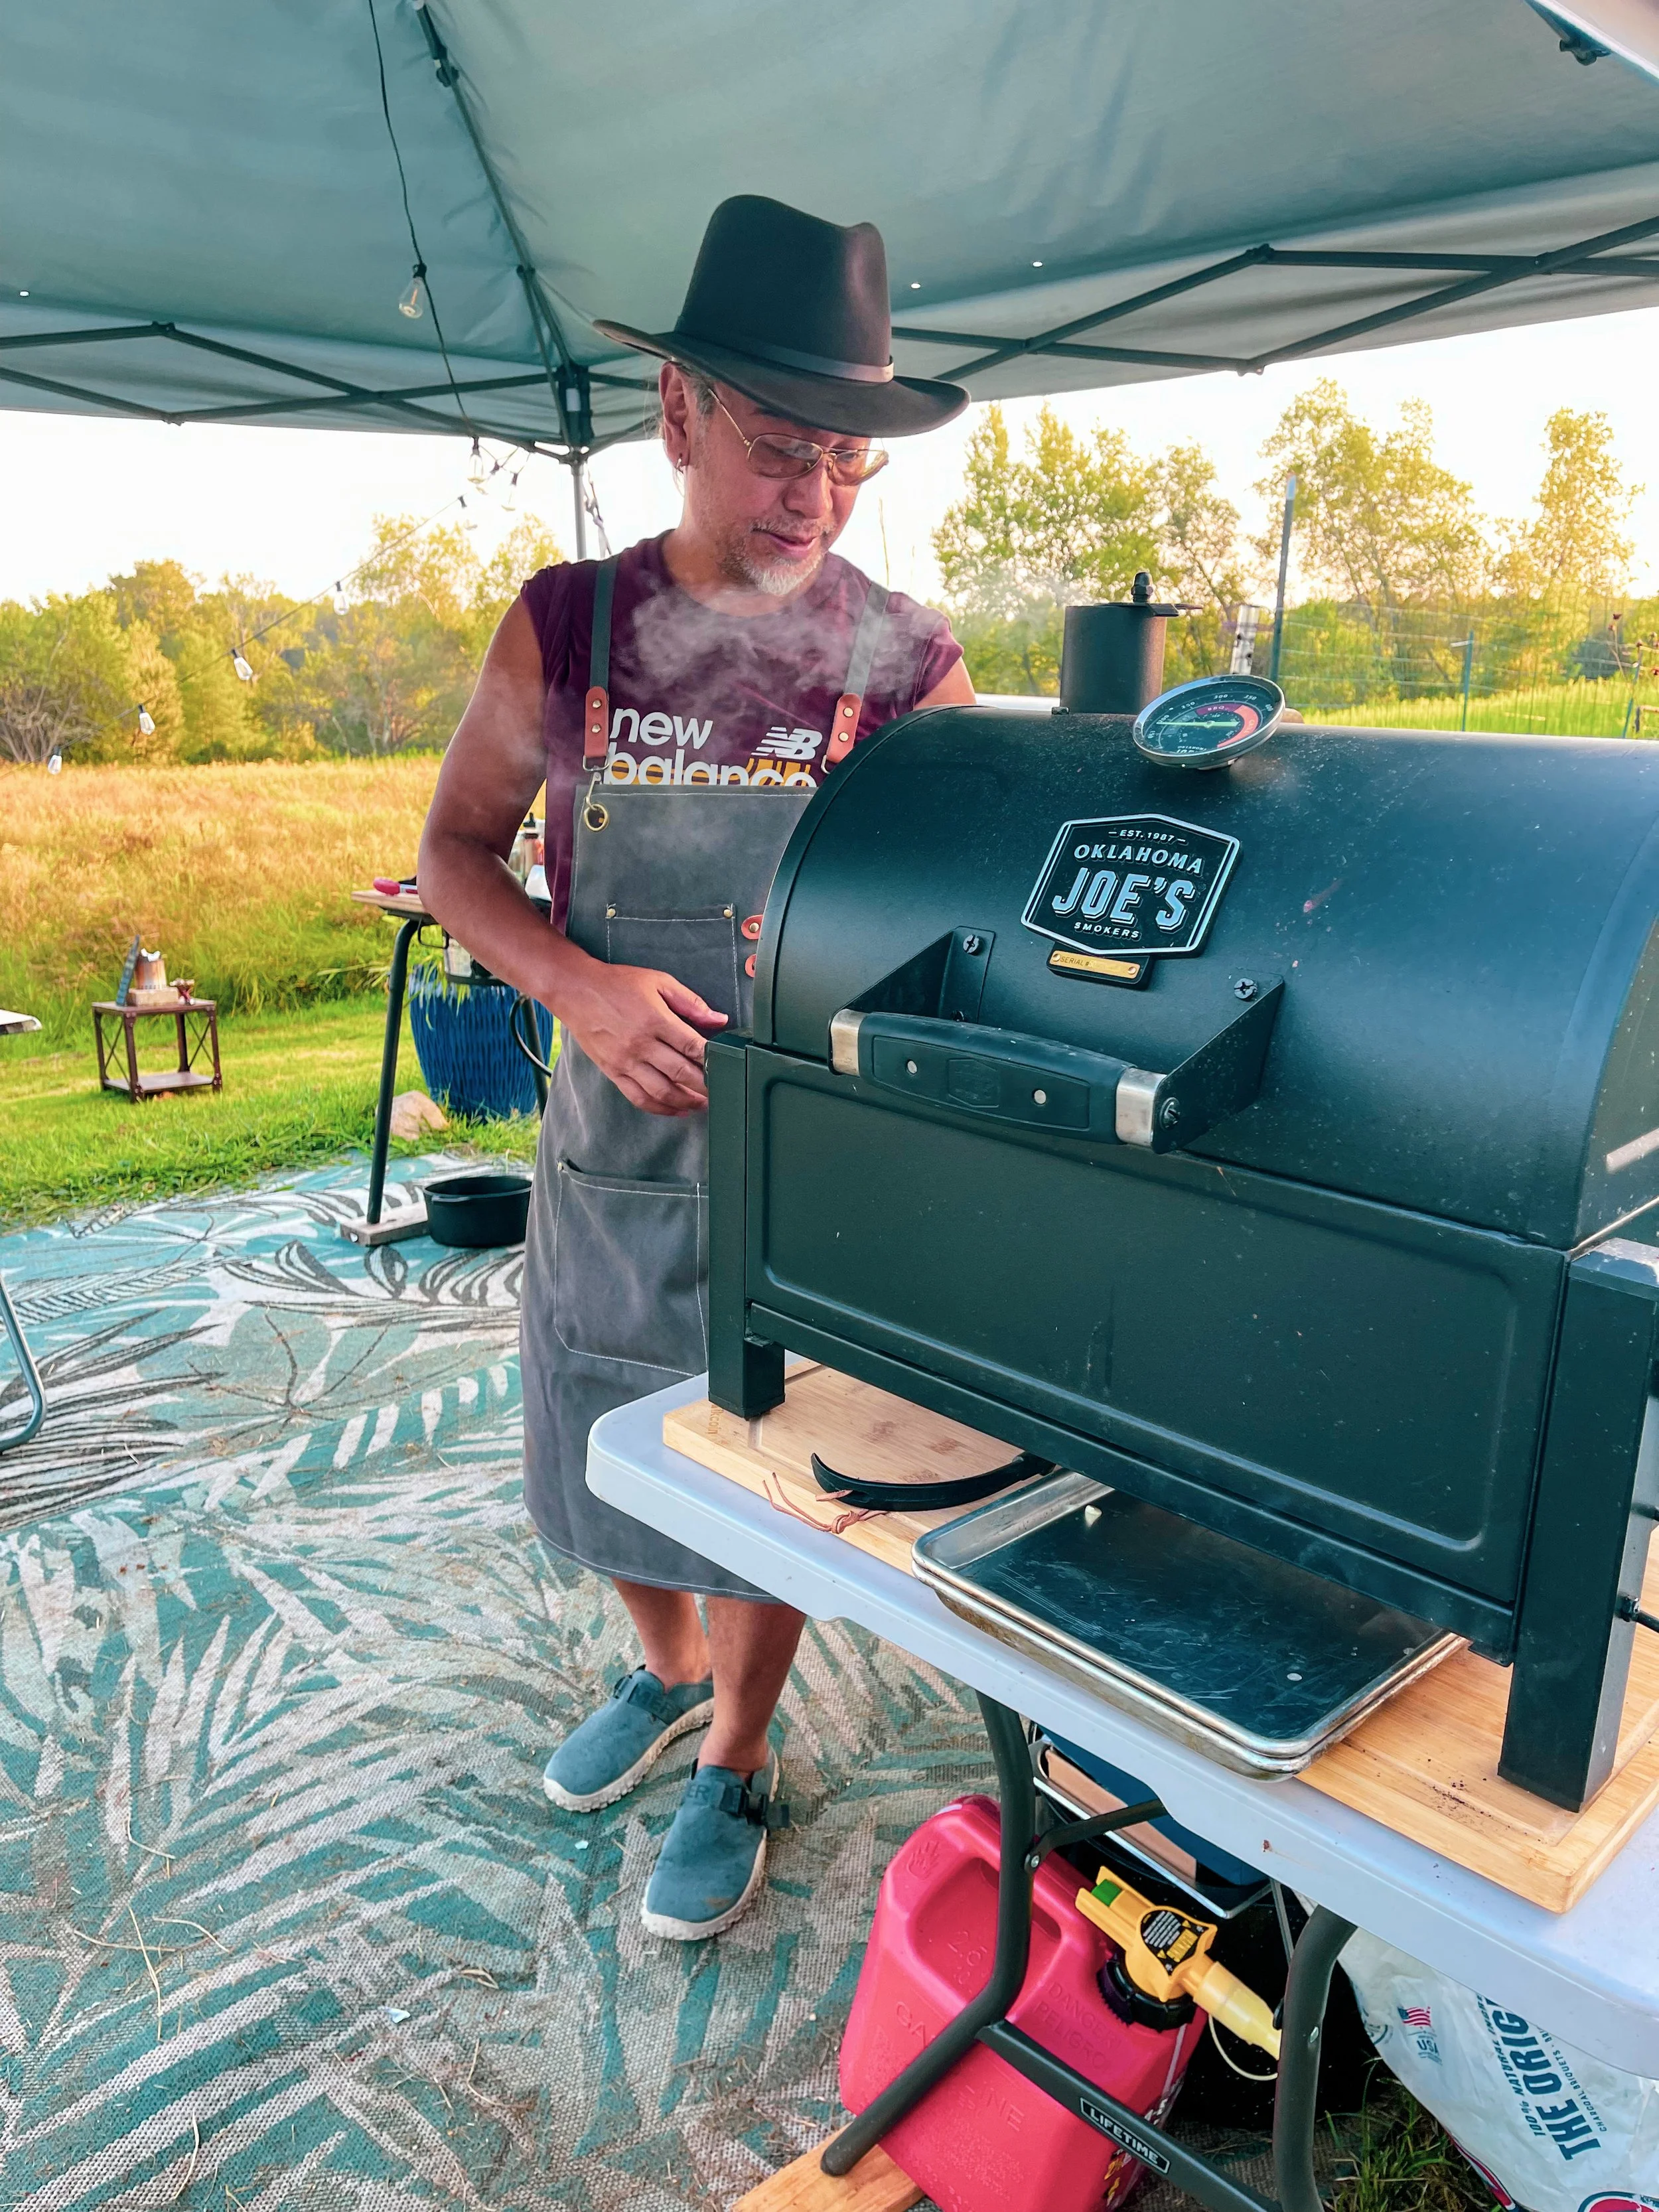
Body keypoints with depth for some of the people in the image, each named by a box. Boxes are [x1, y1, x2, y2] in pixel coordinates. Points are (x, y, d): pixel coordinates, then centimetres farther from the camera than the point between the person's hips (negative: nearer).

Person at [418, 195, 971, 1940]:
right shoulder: (567, 625, -4)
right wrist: (574, 981, -15)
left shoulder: (904, 663, -8)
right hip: (609, 1132, 3)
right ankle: (666, 1668, 50)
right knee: (603, 1437, 19)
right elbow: (456, 845, 3)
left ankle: (737, 1763, 38)